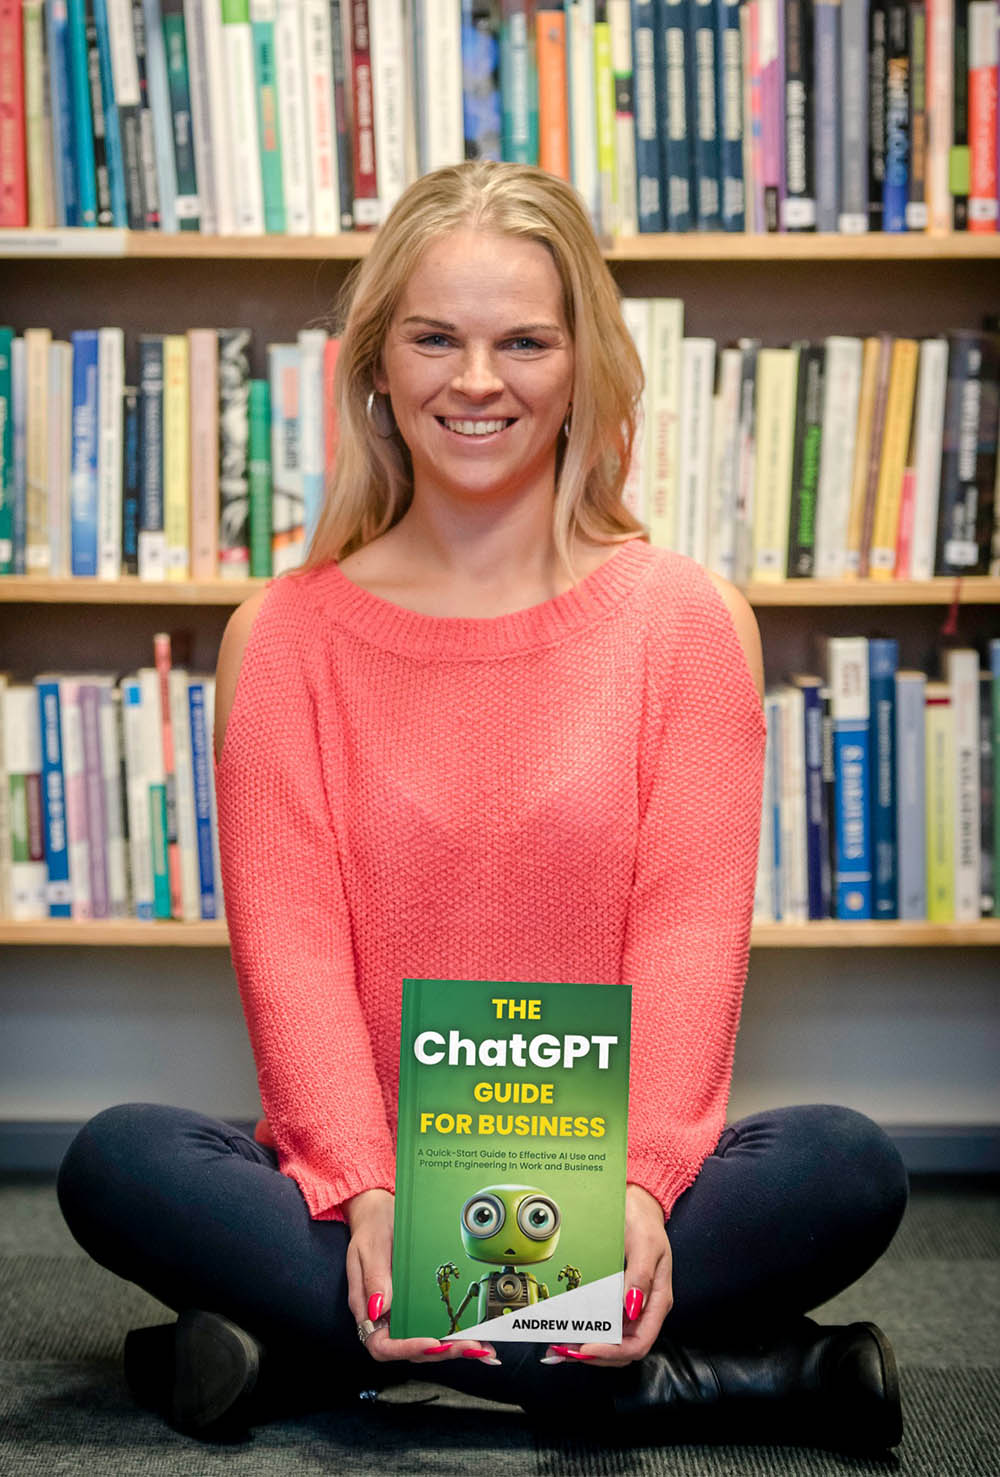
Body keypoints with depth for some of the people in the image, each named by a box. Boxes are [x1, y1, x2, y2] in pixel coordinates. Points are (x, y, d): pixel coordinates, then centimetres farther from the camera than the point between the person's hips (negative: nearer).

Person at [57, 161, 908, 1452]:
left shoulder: (685, 618, 4)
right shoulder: (285, 635, 5)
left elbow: (690, 925, -5)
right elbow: (288, 934, -5)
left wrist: (636, 1185, -23)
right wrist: (368, 1196, -22)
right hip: (356, 1180, 1)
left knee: (848, 1168, -27)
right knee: (113, 1163, -27)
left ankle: (304, 1355, -24)